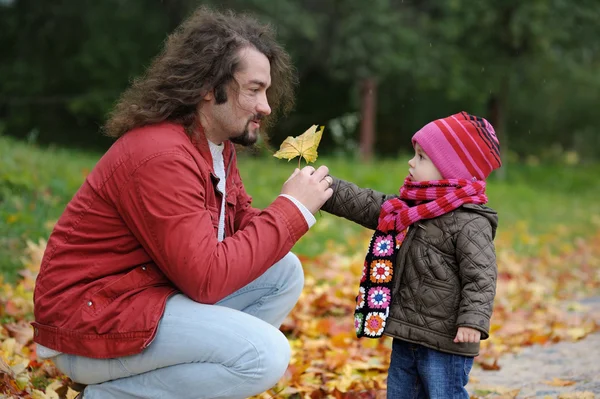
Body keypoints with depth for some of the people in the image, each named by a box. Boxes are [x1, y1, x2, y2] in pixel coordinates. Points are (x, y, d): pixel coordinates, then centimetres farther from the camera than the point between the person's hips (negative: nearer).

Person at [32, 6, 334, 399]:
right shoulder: (162, 156, -24)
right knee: (265, 354, -22)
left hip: (156, 293, 10)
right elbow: (207, 278, -27)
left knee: (284, 272, 3)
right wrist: (292, 209, -20)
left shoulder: (218, 144, 8)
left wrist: (297, 206, -10)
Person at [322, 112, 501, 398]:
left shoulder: (469, 223, -17)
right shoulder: (405, 210, 9)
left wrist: (473, 320, -30)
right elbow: (362, 204, 11)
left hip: (445, 343, -9)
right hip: (406, 336, 9)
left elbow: (480, 277, -20)